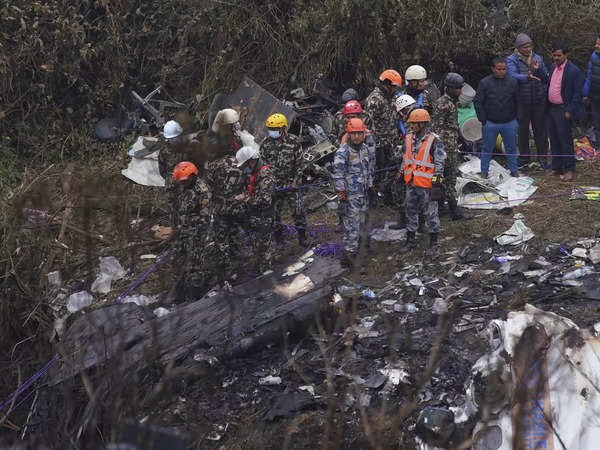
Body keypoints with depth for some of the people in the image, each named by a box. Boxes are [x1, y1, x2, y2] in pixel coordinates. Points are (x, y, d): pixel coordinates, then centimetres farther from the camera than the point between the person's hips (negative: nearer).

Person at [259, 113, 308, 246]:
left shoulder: (294, 142, -4)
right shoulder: (265, 144, 1)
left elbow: (299, 163, 0)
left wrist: (295, 181, -7)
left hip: (291, 184, -2)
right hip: (272, 184, 2)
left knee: (298, 209, -1)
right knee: (273, 211, 6)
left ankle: (302, 236, 11)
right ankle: (277, 235, 22)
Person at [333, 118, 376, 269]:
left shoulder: (366, 149, 7)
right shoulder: (343, 152, -15)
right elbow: (338, 173, -15)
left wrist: (370, 185, 22)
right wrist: (341, 191, -17)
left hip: (364, 192, 7)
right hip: (351, 194, -7)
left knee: (362, 220, 17)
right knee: (352, 222, -10)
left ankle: (355, 243, 35)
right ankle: (349, 252, -9)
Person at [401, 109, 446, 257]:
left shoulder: (434, 141, -12)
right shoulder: (409, 138, 6)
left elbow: (439, 164, -10)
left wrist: (437, 184, -13)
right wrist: (403, 174, 18)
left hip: (427, 185, -6)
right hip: (411, 184, 6)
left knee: (432, 214, 3)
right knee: (411, 212, 15)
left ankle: (433, 244, 12)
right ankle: (410, 240, 28)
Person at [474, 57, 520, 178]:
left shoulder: (512, 82, 2)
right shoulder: (485, 83, -5)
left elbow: (517, 101, 9)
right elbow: (478, 102, -2)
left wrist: (516, 118, 5)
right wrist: (483, 119, -5)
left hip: (509, 123, 2)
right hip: (490, 123, -2)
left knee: (511, 148, 10)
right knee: (487, 149, 7)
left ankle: (514, 170, 22)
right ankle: (484, 172, 18)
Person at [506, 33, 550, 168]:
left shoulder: (537, 58, 6)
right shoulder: (511, 60, -6)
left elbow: (546, 79, 4)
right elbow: (512, 76, -24)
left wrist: (538, 70, -17)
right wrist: (526, 77, -42)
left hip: (539, 101, 2)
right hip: (521, 102, -2)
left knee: (540, 130, 5)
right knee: (522, 129, 10)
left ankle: (542, 157, 15)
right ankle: (524, 156, 24)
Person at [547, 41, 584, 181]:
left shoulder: (574, 71, -13)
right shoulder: (552, 67, 10)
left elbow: (578, 93, -12)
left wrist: (569, 111, -16)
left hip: (563, 110, -7)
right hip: (551, 109, 7)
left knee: (565, 140, -2)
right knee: (554, 140, 14)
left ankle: (569, 170, 8)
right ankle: (557, 167, 24)